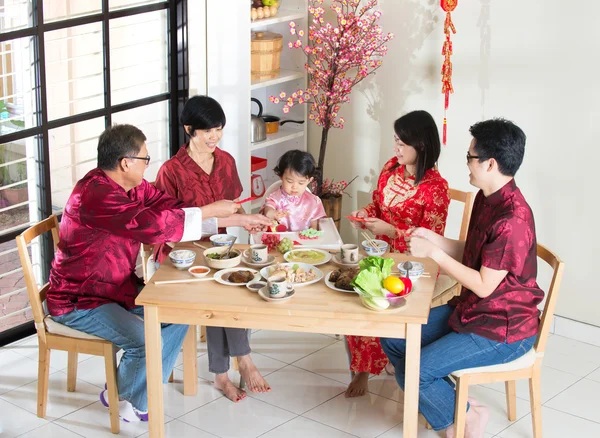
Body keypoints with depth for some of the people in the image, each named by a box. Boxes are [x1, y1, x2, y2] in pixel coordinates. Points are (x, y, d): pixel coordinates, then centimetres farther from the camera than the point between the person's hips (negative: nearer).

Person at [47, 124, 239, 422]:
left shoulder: (133, 186, 1)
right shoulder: (96, 195, -29)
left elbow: (169, 206, 5)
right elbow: (152, 224, -36)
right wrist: (211, 211, -26)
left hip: (119, 288, 10)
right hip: (79, 302, -10)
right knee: (147, 341, -25)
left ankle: (137, 395, 11)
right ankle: (124, 398, 7)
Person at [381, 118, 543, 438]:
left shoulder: (512, 220, -28)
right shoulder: (485, 199, 4)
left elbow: (484, 286, -24)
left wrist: (434, 252, -20)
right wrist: (434, 239, 0)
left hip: (501, 332, -10)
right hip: (470, 311, 10)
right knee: (392, 340, 5)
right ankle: (450, 403, 13)